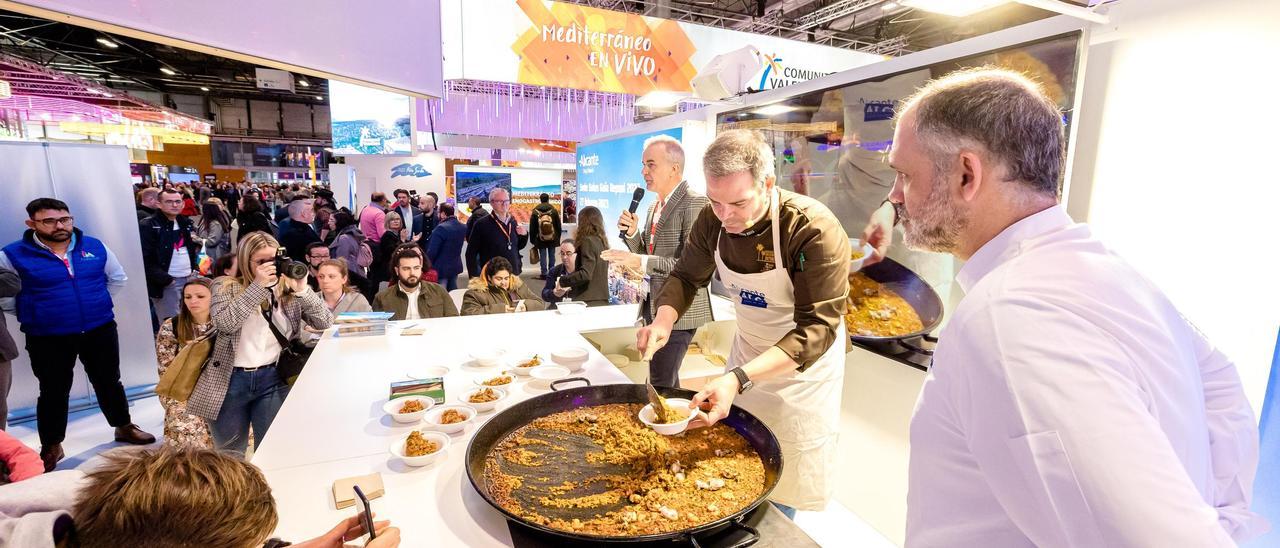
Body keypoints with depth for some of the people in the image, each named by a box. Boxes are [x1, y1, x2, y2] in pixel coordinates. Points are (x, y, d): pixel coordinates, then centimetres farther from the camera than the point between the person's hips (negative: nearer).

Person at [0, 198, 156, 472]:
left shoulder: (95, 246, -1)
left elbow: (118, 279, 12)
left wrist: (94, 303, 7)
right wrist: (34, 312, -1)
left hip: (100, 330, 2)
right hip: (47, 337, -2)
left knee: (109, 382, 15)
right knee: (53, 392, 11)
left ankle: (124, 427, 31)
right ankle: (51, 447, 27)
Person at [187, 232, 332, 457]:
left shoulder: (289, 291, 2)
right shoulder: (226, 287, -1)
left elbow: (325, 324, -7)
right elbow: (225, 323, -20)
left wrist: (302, 288, -17)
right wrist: (258, 285, -22)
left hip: (273, 379, 1)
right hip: (231, 381, -1)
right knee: (229, 456, 17)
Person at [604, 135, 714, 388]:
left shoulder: (695, 203, -16)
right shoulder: (655, 205, 12)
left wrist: (641, 262, -25)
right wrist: (632, 233, -2)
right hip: (653, 306, 9)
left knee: (661, 386, -5)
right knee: (665, 382, 20)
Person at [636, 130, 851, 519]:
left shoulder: (815, 231, -31)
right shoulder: (713, 220, -15)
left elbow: (816, 330, -33)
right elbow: (687, 276, -1)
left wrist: (738, 378, -45)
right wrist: (663, 320, -23)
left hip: (806, 360, -4)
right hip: (748, 349, 5)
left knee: (781, 494, 9)